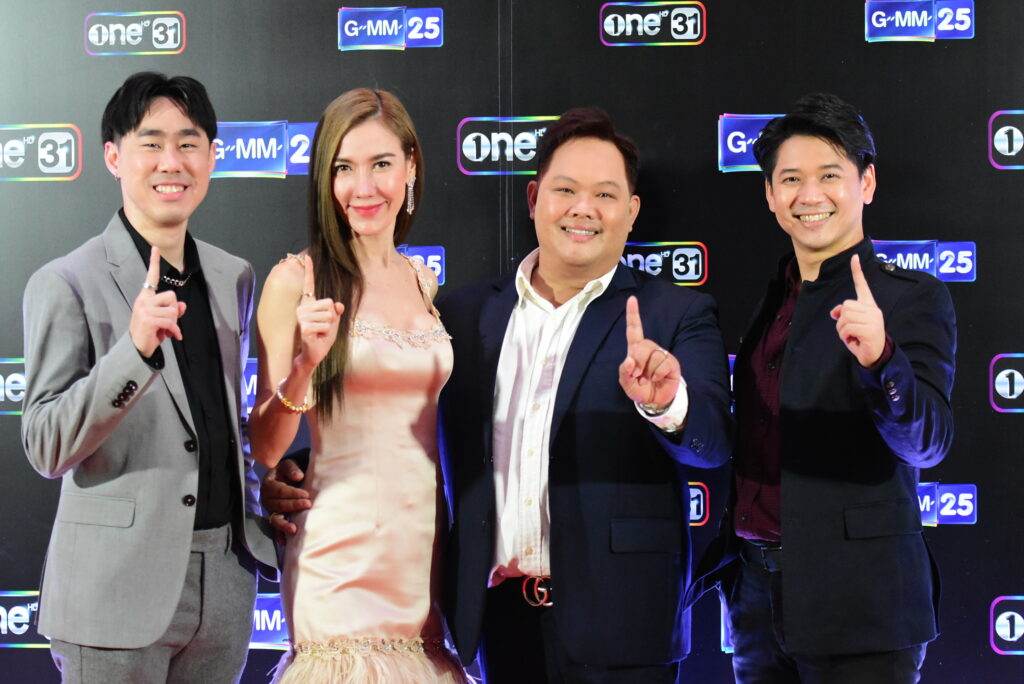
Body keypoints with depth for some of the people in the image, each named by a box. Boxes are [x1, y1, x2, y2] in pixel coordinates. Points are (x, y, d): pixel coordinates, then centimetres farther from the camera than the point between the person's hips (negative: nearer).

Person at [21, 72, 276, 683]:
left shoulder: (233, 278, 11)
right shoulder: (66, 284, -8)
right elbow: (47, 449, -15)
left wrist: (261, 505, 14)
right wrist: (135, 349, -26)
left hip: (226, 580, 5)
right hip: (119, 586, -5)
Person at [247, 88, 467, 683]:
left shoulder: (428, 286, 10)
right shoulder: (298, 280, -5)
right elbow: (265, 449, -6)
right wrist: (304, 364, -22)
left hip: (427, 543, 5)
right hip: (343, 558, -5)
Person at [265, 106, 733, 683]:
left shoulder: (678, 316, 0)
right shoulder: (466, 315, 8)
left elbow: (713, 442, -13)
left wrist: (668, 403, -34)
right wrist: (293, 474, -5)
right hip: (499, 618, 3)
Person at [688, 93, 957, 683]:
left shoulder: (912, 298, -7)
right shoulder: (769, 300, 11)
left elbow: (928, 442, -19)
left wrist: (879, 357, -35)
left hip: (857, 606, -6)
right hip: (757, 590, 6)